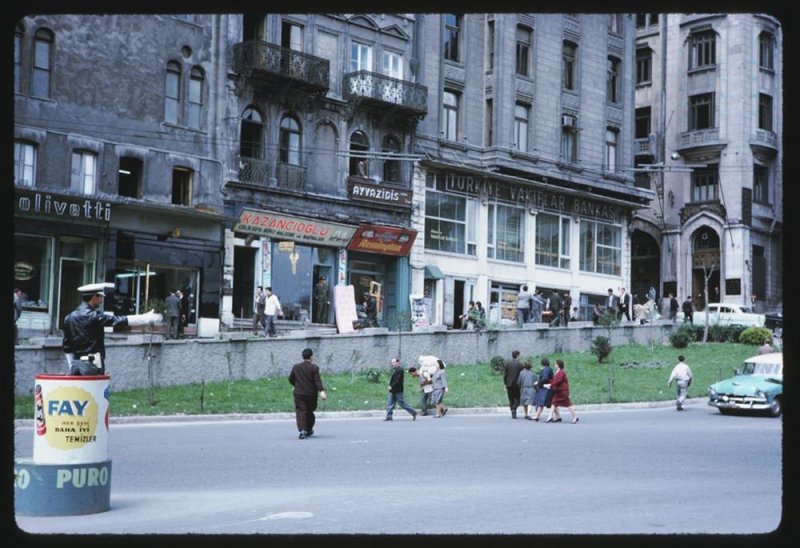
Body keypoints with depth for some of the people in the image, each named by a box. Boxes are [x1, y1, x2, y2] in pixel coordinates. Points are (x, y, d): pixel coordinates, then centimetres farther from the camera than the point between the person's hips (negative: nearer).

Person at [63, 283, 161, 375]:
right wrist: (148, 317, -10)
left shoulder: (69, 317, 11)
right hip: (92, 364, -7)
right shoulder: (94, 316, -11)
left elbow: (67, 346, 14)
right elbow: (121, 321, -14)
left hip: (76, 363, 7)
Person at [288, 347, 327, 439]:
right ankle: (308, 430, 28)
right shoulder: (314, 368, -5)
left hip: (299, 394, 1)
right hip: (311, 394, -1)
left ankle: (302, 430, -25)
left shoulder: (296, 367, 6)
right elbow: (317, 380, -17)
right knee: (309, 412, 15)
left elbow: (291, 379, 16)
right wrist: (321, 391, -25)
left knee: (300, 412, -6)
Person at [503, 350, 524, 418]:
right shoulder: (519, 364, -8)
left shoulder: (507, 363, -1)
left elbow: (504, 374, 0)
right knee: (517, 399, 8)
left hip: (509, 384, 2)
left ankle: (513, 413, 10)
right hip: (517, 384, -2)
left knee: (511, 399, 11)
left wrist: (505, 383, 7)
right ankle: (514, 409, -17)